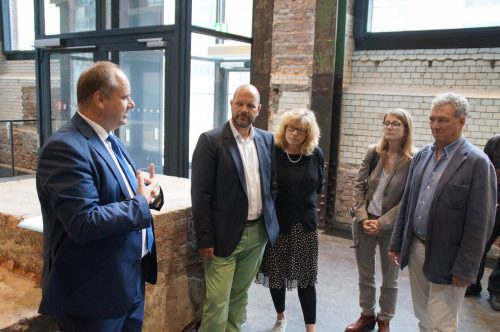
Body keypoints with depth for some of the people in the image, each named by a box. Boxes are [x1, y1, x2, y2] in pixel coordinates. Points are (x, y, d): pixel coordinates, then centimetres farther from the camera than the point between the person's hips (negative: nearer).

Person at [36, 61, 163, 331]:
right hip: (93, 291, -9)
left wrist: (149, 191, -6)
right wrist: (141, 202, -18)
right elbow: (85, 223, -30)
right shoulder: (65, 147, -22)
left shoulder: (109, 139, 9)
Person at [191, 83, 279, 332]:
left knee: (240, 296, 17)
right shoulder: (210, 141, -9)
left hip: (258, 233, 5)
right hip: (225, 234, -5)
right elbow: (200, 194, -12)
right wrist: (205, 239, -13)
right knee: (217, 302, 0)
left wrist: (270, 221, 9)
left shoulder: (267, 140, 7)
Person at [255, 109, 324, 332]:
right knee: (275, 274, 12)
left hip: (305, 223, 1)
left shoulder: (316, 154, -2)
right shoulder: (272, 152, -11)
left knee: (306, 277, 4)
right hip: (277, 222, -1)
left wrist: (303, 197, 9)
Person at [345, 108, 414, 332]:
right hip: (364, 223, 3)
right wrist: (363, 217, -10)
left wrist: (381, 222, -17)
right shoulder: (373, 152, 0)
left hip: (392, 227, -3)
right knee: (365, 275, 15)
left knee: (390, 278, 13)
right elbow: (358, 186, 1)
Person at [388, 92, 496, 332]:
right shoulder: (422, 155, 6)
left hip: (446, 257, -5)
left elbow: (479, 223, -13)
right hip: (415, 248, 6)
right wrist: (397, 243, 11)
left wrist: (464, 269, -13)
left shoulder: (477, 162, -12)